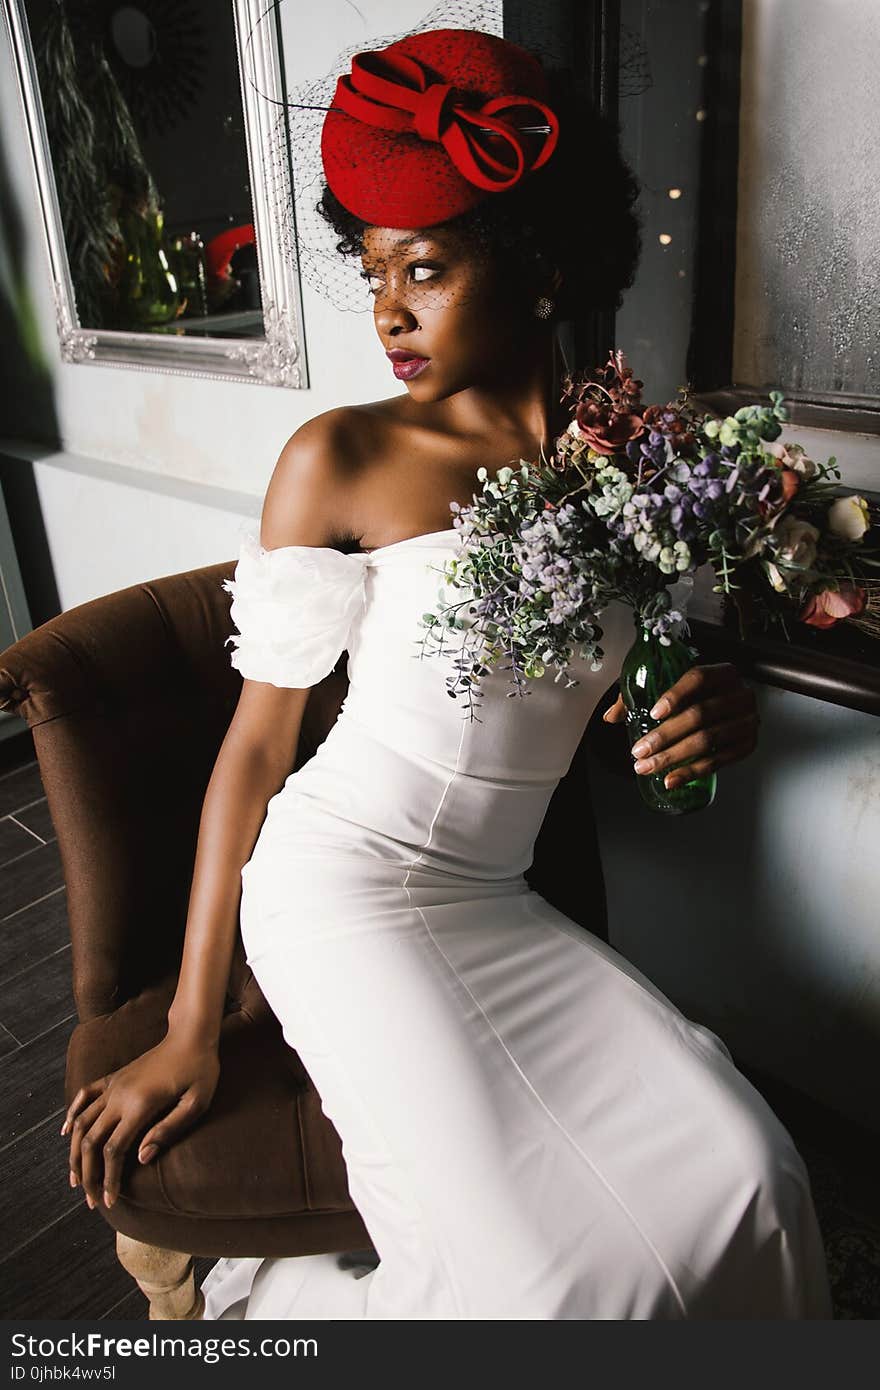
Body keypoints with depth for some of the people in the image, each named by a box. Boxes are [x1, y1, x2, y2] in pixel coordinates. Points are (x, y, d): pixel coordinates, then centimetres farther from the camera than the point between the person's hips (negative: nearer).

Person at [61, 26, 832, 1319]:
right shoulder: (343, 458, -7)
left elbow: (649, 695, 16)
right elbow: (258, 740, -5)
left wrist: (725, 709, -11)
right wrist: (189, 1033, -4)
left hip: (497, 903, 5)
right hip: (339, 882, -4)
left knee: (745, 1178, -11)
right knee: (545, 1274, -16)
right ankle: (268, 1299, 13)